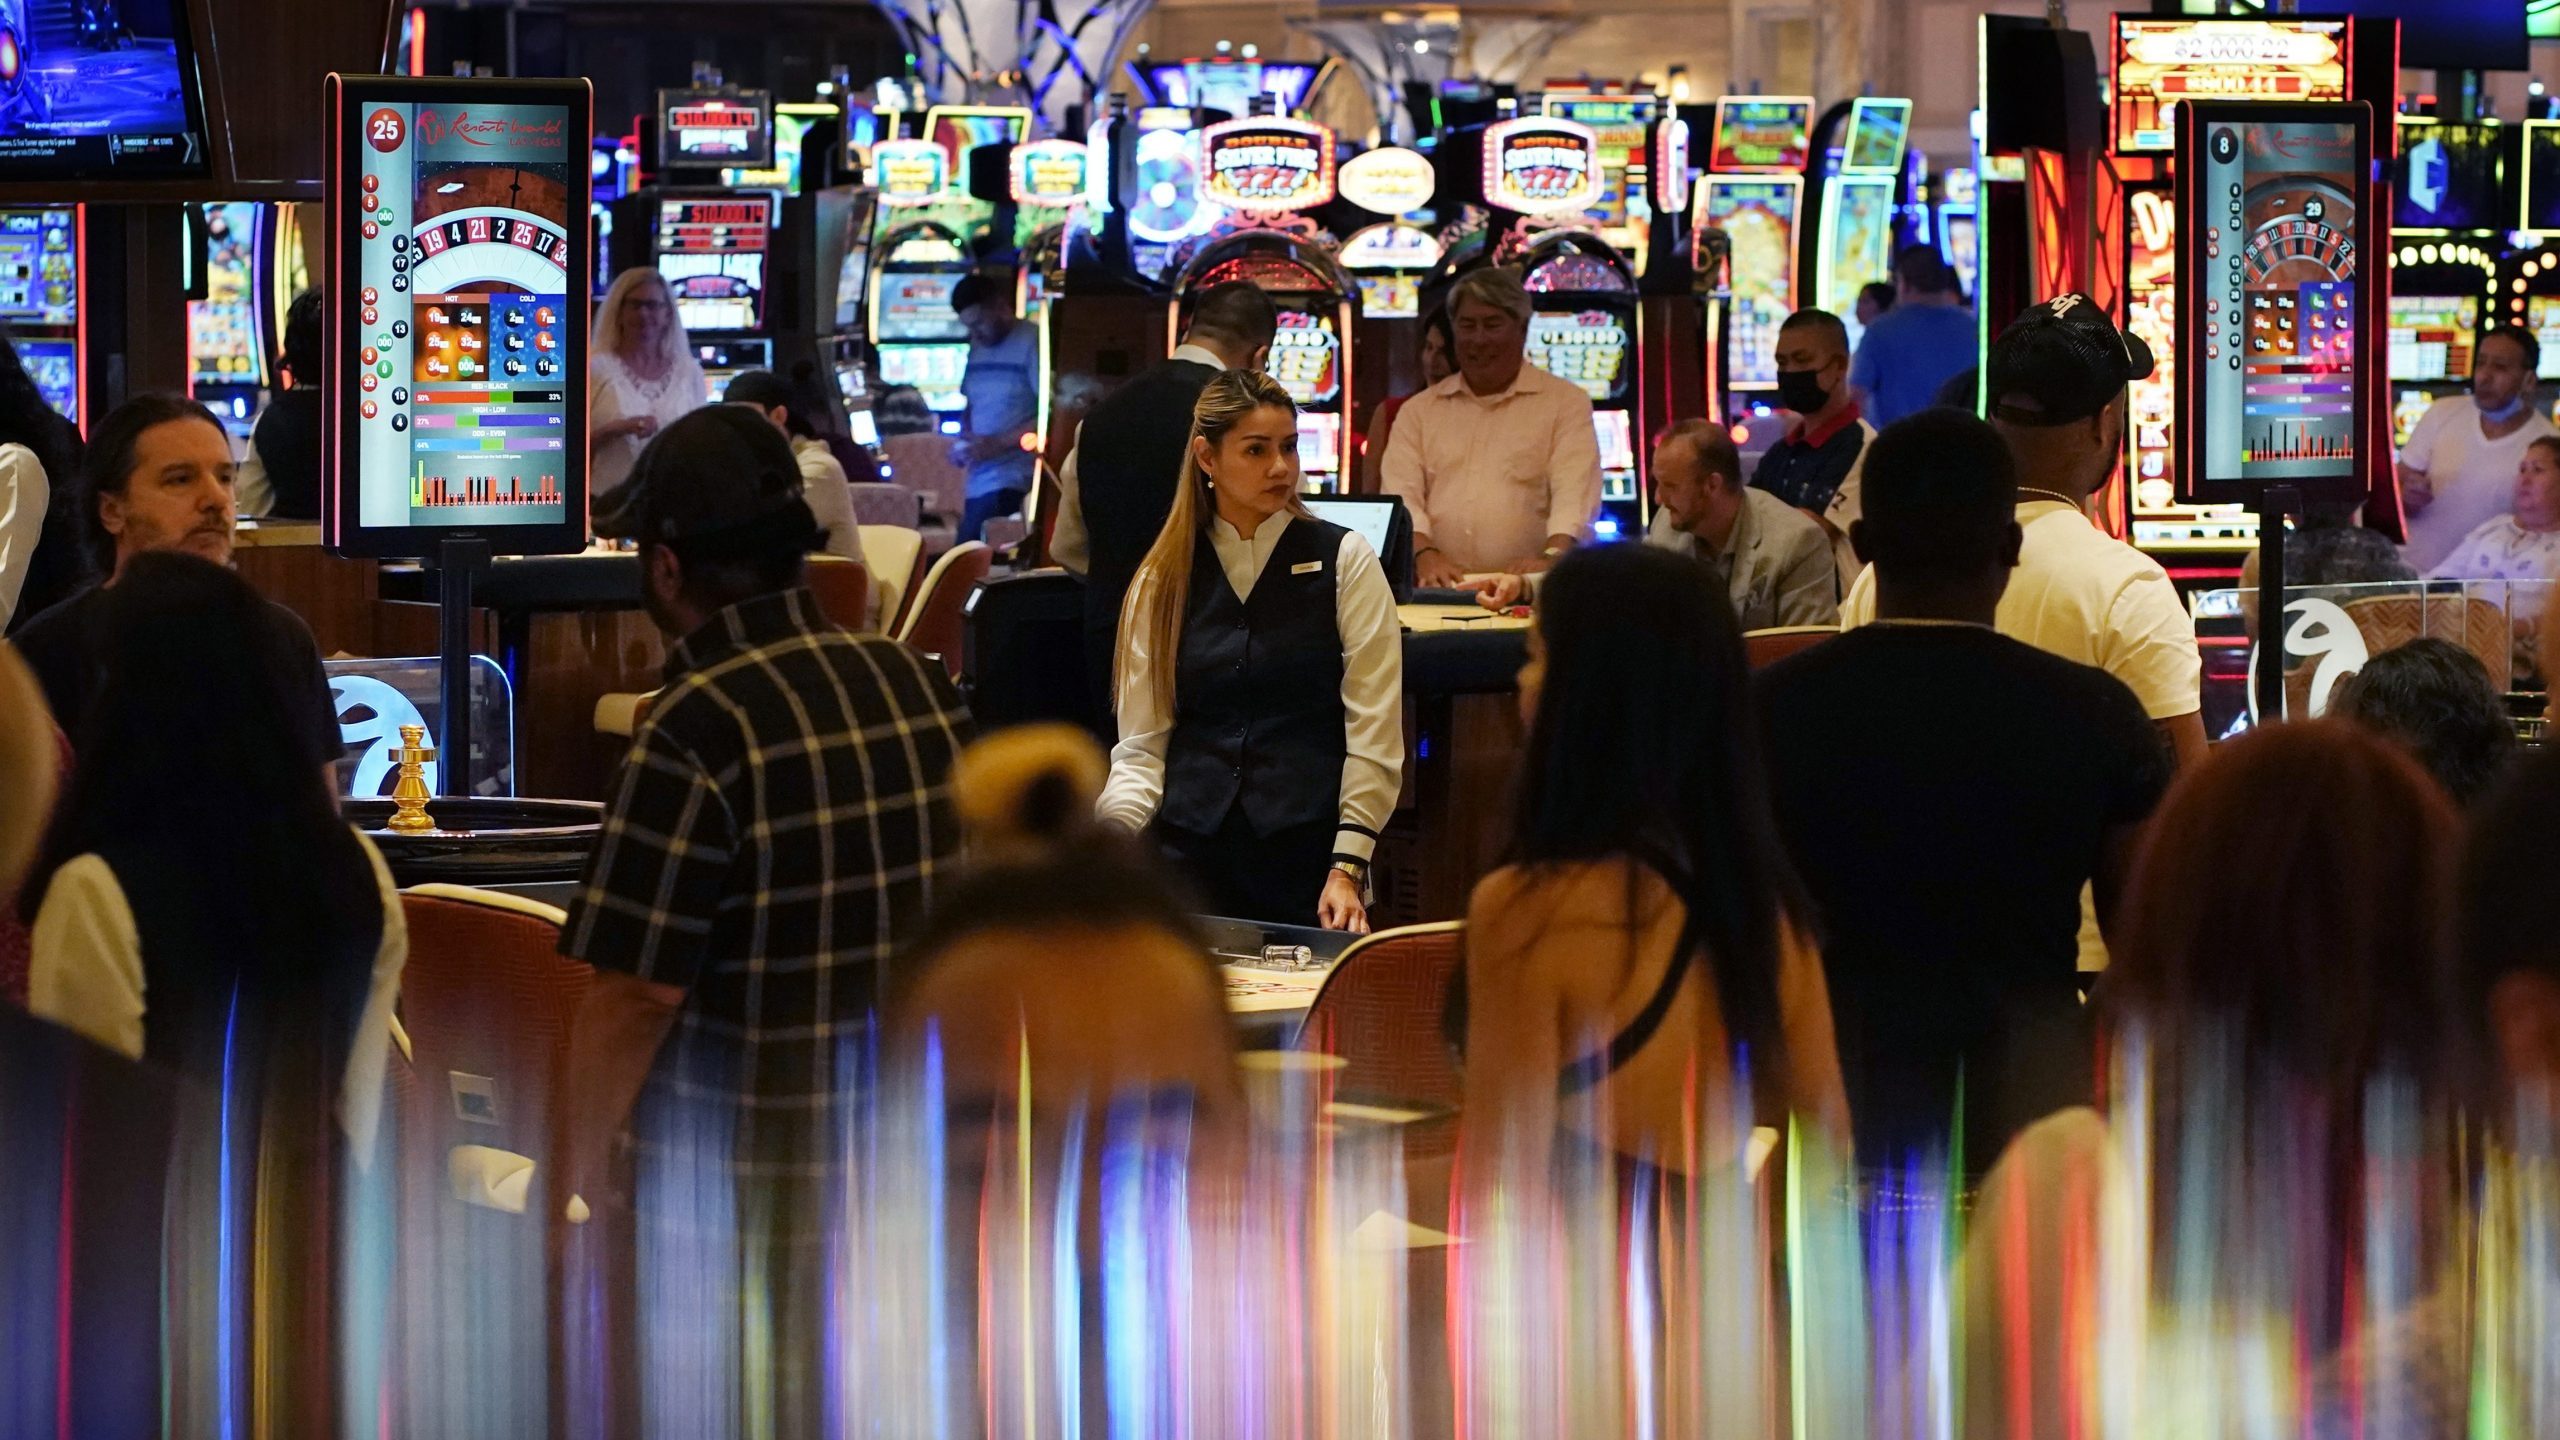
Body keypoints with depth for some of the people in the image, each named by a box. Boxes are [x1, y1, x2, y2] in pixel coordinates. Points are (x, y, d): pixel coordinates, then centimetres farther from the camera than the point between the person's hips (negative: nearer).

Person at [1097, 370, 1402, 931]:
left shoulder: (1345, 561, 4)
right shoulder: (1162, 580, 11)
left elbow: (1374, 735, -2)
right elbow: (1142, 744, 8)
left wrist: (1348, 869, -12)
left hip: (1309, 855, -2)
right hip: (1189, 854, 2)